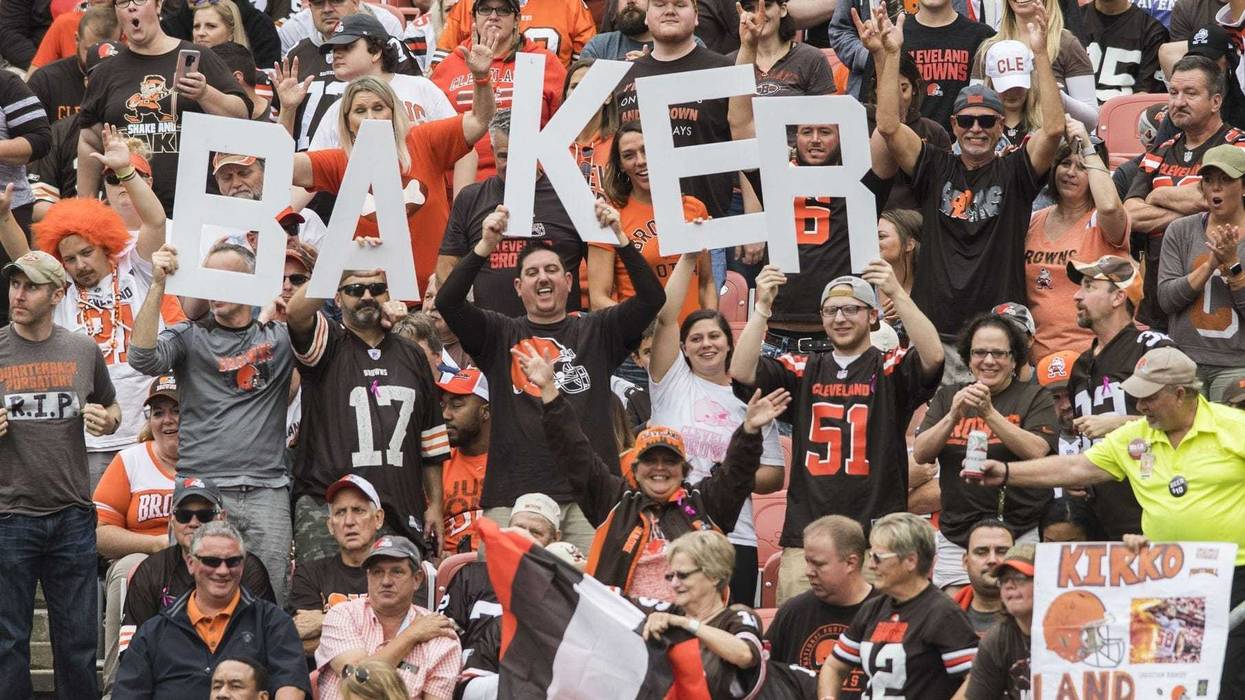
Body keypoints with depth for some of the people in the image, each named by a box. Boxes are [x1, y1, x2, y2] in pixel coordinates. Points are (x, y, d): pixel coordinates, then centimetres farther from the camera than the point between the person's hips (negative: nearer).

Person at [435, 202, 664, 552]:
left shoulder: (597, 332, 14)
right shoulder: (499, 335, 13)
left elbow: (652, 297, 3)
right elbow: (447, 302, 0)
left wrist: (620, 239, -9)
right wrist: (485, 247, -11)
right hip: (513, 494, 0)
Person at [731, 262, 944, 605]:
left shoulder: (891, 369, 6)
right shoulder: (802, 370, 14)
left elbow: (932, 357, -14)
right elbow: (742, 372, 2)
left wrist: (898, 294, -21)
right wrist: (762, 307, -6)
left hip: (876, 537, -3)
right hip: (805, 535, 3)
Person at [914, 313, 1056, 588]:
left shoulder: (1034, 398, 4)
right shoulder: (947, 397, 13)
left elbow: (1037, 452, -12)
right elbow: (920, 454, 2)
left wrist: (989, 413, -20)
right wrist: (953, 415, -14)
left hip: (1019, 532, -3)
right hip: (955, 534, 3)